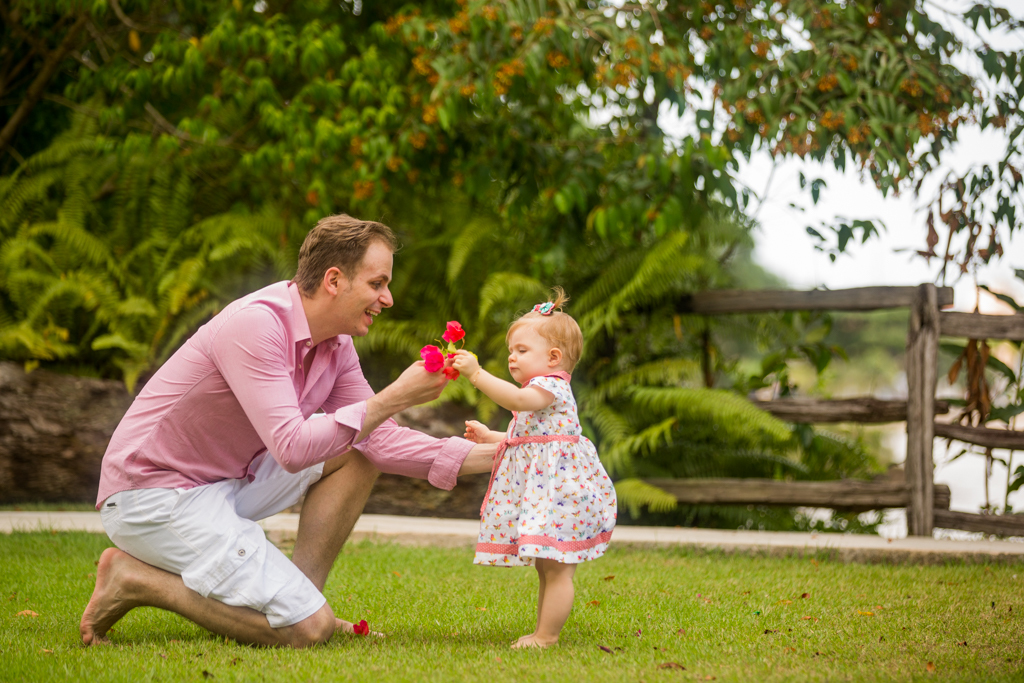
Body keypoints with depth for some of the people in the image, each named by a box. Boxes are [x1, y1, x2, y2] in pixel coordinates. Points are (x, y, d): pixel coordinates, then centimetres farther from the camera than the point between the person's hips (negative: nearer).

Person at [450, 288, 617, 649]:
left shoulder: (552, 386, -12)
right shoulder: (538, 394, 21)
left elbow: (516, 399, -31)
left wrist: (477, 374, -33)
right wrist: (490, 437, 30)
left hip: (558, 489, -11)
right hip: (539, 489, 11)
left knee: (556, 569, -8)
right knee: (547, 569, 15)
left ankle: (546, 636, -7)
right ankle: (543, 631, 21)